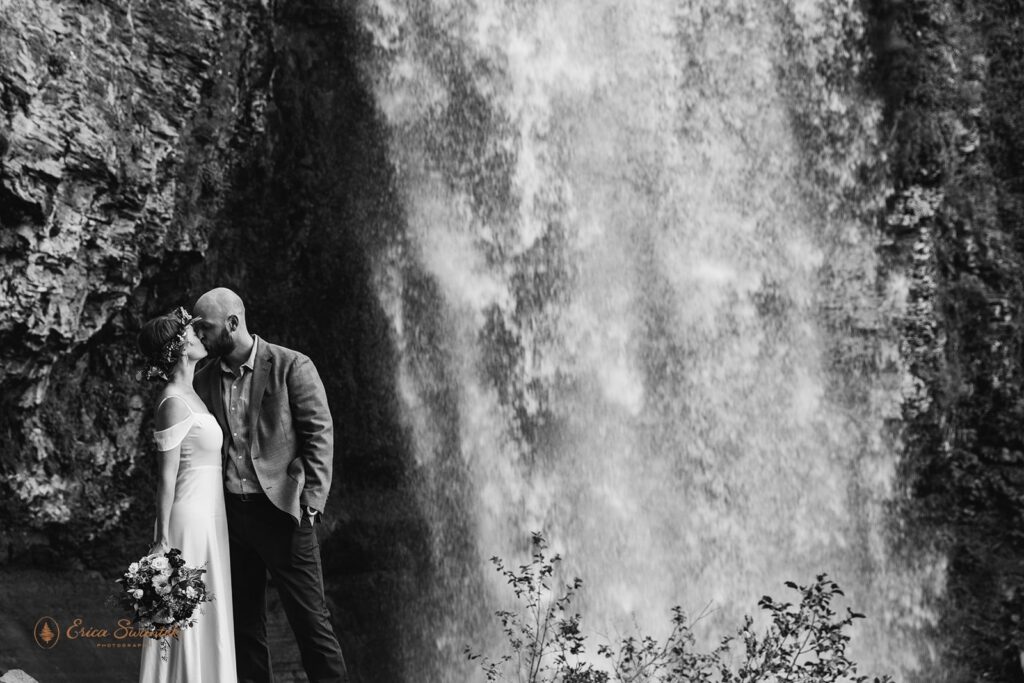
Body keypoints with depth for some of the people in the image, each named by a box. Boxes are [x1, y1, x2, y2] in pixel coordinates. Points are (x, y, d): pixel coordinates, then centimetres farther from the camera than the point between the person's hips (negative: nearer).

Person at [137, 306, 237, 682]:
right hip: (190, 519, -9)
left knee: (206, 617, 14)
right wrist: (162, 538, -15)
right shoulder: (174, 402, -16)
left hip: (207, 515, 9)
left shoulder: (190, 394, 11)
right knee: (186, 619, -1)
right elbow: (166, 475, -16)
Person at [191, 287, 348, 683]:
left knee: (310, 620, -3)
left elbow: (320, 434, -8)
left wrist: (312, 500, -18)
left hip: (281, 511, -5)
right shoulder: (204, 381, 10)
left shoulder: (292, 367, -5)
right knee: (244, 624, 12)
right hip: (228, 514, 5)